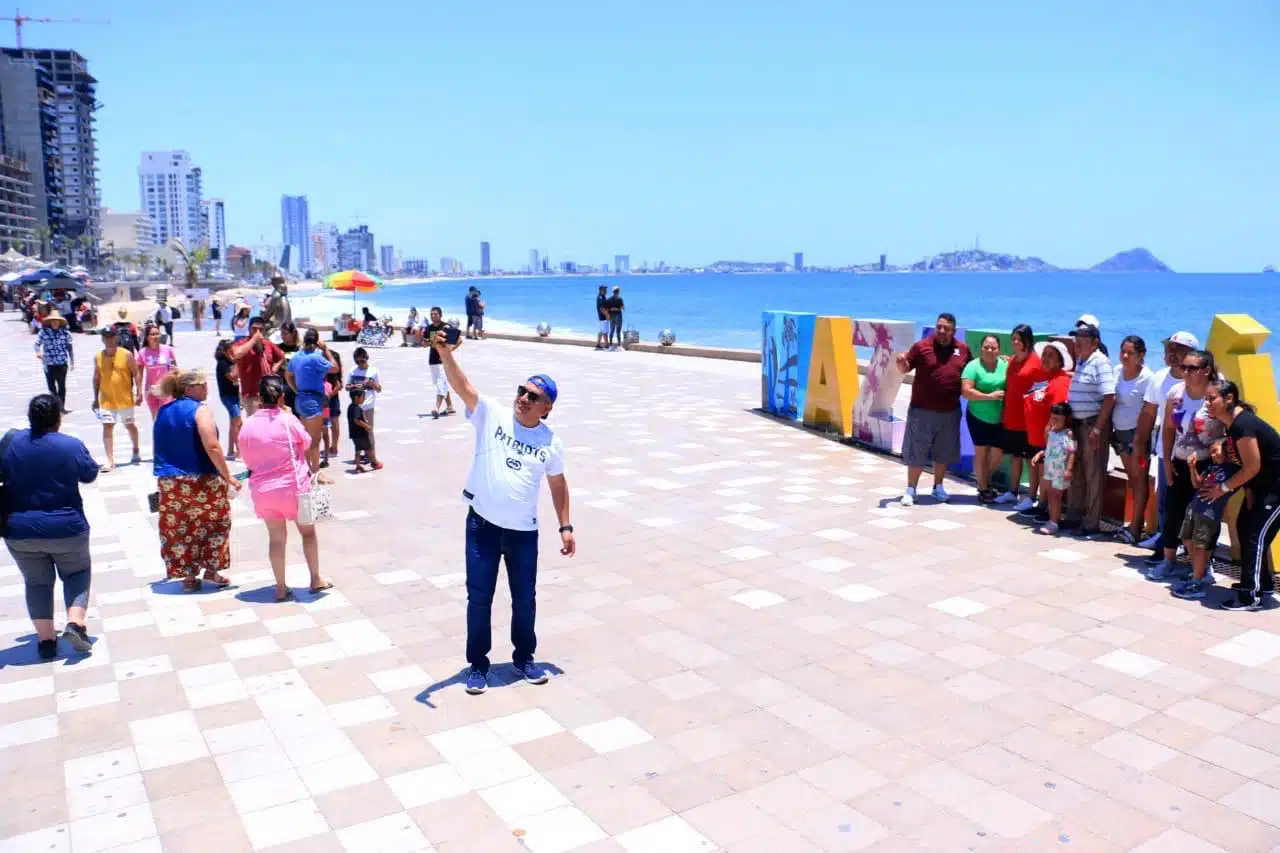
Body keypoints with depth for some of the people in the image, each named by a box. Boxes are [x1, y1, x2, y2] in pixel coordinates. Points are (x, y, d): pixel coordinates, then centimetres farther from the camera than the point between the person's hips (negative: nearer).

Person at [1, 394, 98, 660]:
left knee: (37, 582, 16)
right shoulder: (72, 446, -15)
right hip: (66, 529, -2)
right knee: (77, 573, 18)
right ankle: (75, 623, -2)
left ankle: (46, 640, 14)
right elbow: (90, 474, 1)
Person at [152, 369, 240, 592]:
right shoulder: (200, 410, -10)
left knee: (179, 528, 10)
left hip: (170, 482, 6)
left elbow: (159, 448, 19)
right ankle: (211, 570, 11)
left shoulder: (163, 412, 12)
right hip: (202, 481, -6)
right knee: (212, 524, 9)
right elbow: (212, 447, -19)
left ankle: (189, 576, 14)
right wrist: (228, 477, -14)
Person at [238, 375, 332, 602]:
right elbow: (306, 442, 2)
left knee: (276, 539, 13)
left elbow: (247, 460, 4)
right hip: (293, 487, -3)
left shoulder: (248, 426, -4)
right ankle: (316, 579, 24)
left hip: (263, 490, 3)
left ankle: (281, 588, 18)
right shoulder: (288, 420, -14)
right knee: (308, 531, 17)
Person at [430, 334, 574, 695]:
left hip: (524, 532, 2)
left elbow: (558, 484, 11)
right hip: (482, 526, -1)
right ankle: (478, 664, 23)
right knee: (479, 598, 7)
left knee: (524, 599, 12)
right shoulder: (491, 414, -6)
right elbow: (462, 385, -20)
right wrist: (444, 351, -37)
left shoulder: (551, 442, -1)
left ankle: (524, 658, 34)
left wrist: (565, 526, 9)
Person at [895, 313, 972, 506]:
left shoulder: (963, 349, 5)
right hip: (922, 410, -3)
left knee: (944, 452, 14)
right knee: (917, 452, 2)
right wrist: (901, 362, -23)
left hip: (950, 412, 3)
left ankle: (938, 487, 29)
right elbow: (905, 369, -1)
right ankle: (910, 490, 11)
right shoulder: (921, 346, -5)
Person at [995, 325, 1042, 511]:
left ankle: (1031, 497, 8)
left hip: (1028, 418, -7)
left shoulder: (1036, 361, -10)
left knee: (1031, 458, 2)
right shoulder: (1011, 361, 11)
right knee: (1014, 456, 16)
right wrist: (1003, 412, 13)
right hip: (1010, 417, 7)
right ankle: (1013, 492, 27)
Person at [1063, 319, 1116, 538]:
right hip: (1077, 422, 9)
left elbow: (1109, 398, -20)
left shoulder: (1100, 362, -14)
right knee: (1075, 473, 15)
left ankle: (1091, 524, 8)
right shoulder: (1080, 361, 12)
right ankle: (1073, 517, 25)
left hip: (1094, 424, -8)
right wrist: (1070, 421, 11)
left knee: (1094, 475, 0)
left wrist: (1097, 429, -21)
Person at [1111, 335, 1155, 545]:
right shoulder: (1117, 370, 5)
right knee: (1131, 477, 13)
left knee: (1139, 478, -1)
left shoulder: (1146, 378, -15)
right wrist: (1109, 428, 9)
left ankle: (1136, 527, 1)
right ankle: (1135, 523, 20)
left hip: (1137, 433, -7)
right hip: (1120, 431, 7)